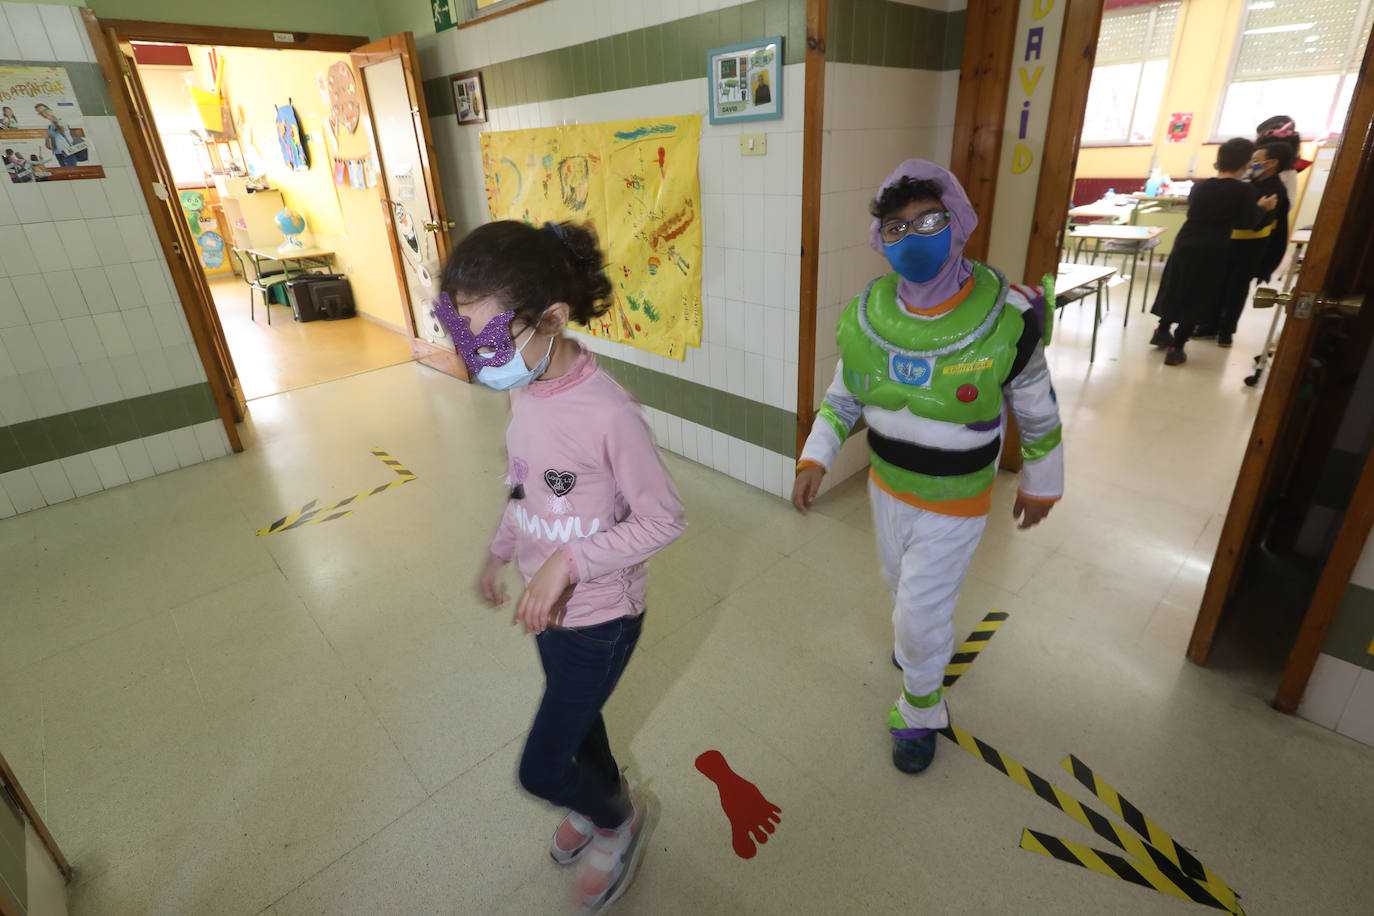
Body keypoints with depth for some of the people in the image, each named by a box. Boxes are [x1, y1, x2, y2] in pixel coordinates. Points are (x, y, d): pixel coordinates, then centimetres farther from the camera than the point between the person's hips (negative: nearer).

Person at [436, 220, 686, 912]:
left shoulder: (606, 413, -31)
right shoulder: (522, 389, -7)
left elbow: (663, 519, -22)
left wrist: (568, 561, -28)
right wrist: (499, 551, 14)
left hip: (599, 617, -7)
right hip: (548, 603, 7)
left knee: (540, 769, 10)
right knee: (574, 713, 30)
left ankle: (618, 815, 42)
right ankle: (601, 800, 61)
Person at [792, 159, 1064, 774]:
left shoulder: (1008, 316, -21)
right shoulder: (866, 315, -11)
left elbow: (1037, 409, -7)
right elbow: (842, 398, 1)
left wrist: (1041, 484, 3)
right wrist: (815, 458, -11)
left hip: (955, 500, -4)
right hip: (886, 485, 5)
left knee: (920, 613, 4)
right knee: (902, 585, 27)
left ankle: (920, 712, 33)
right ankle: (925, 644, 61)